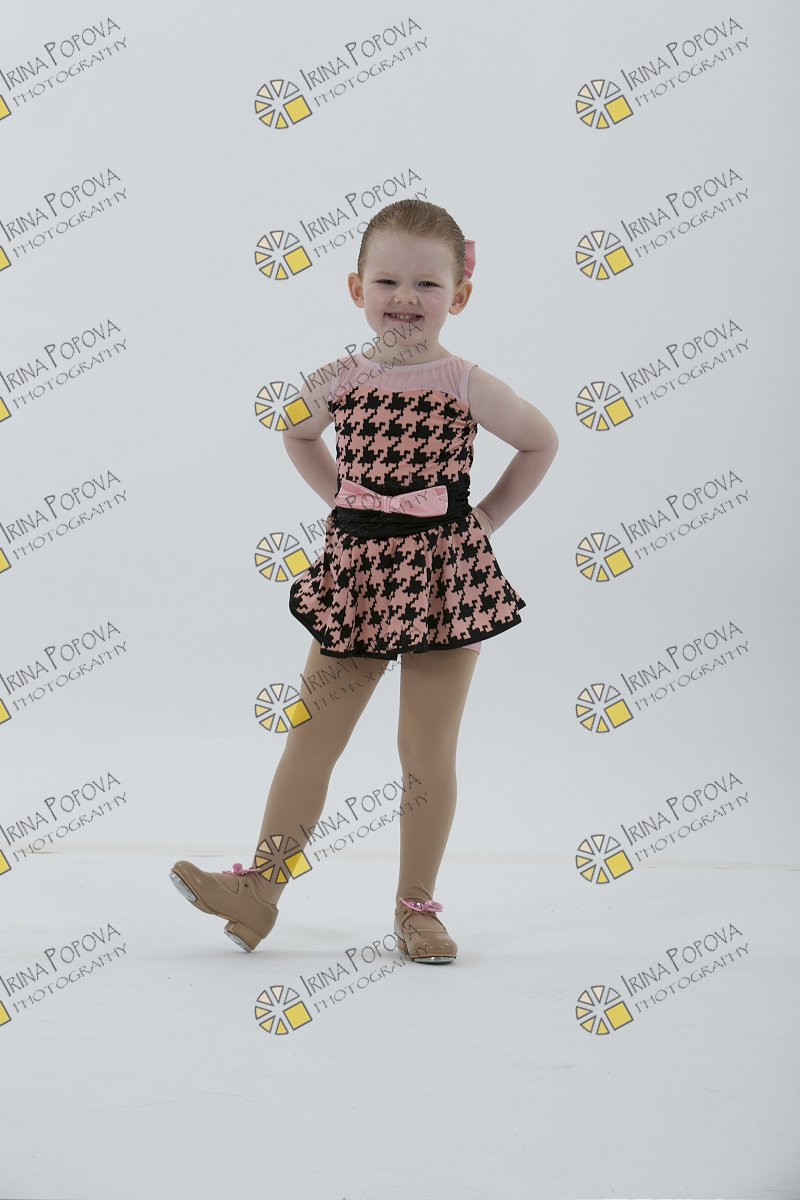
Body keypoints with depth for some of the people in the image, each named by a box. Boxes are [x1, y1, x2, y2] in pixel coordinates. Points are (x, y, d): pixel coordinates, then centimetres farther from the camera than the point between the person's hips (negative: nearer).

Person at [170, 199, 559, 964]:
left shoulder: (468, 387, -6)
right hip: (356, 568, 2)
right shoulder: (339, 381, 1)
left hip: (442, 575, -2)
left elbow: (541, 443, 9)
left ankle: (417, 905, 16)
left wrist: (486, 517, 5)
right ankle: (261, 886, 15)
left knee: (427, 753, 4)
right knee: (310, 737, 6)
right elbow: (296, 435, 22)